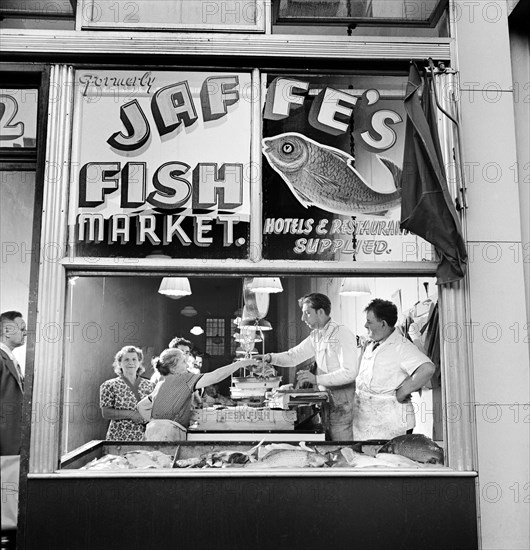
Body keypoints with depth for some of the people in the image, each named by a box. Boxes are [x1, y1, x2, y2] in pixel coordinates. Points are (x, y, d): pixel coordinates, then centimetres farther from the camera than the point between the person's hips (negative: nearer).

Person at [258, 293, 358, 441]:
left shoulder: (342, 334, -14)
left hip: (342, 399, -8)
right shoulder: (315, 336, 12)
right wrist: (270, 357, -5)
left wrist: (316, 379, -26)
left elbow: (349, 373, -21)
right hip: (325, 396, 8)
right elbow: (293, 356, 12)